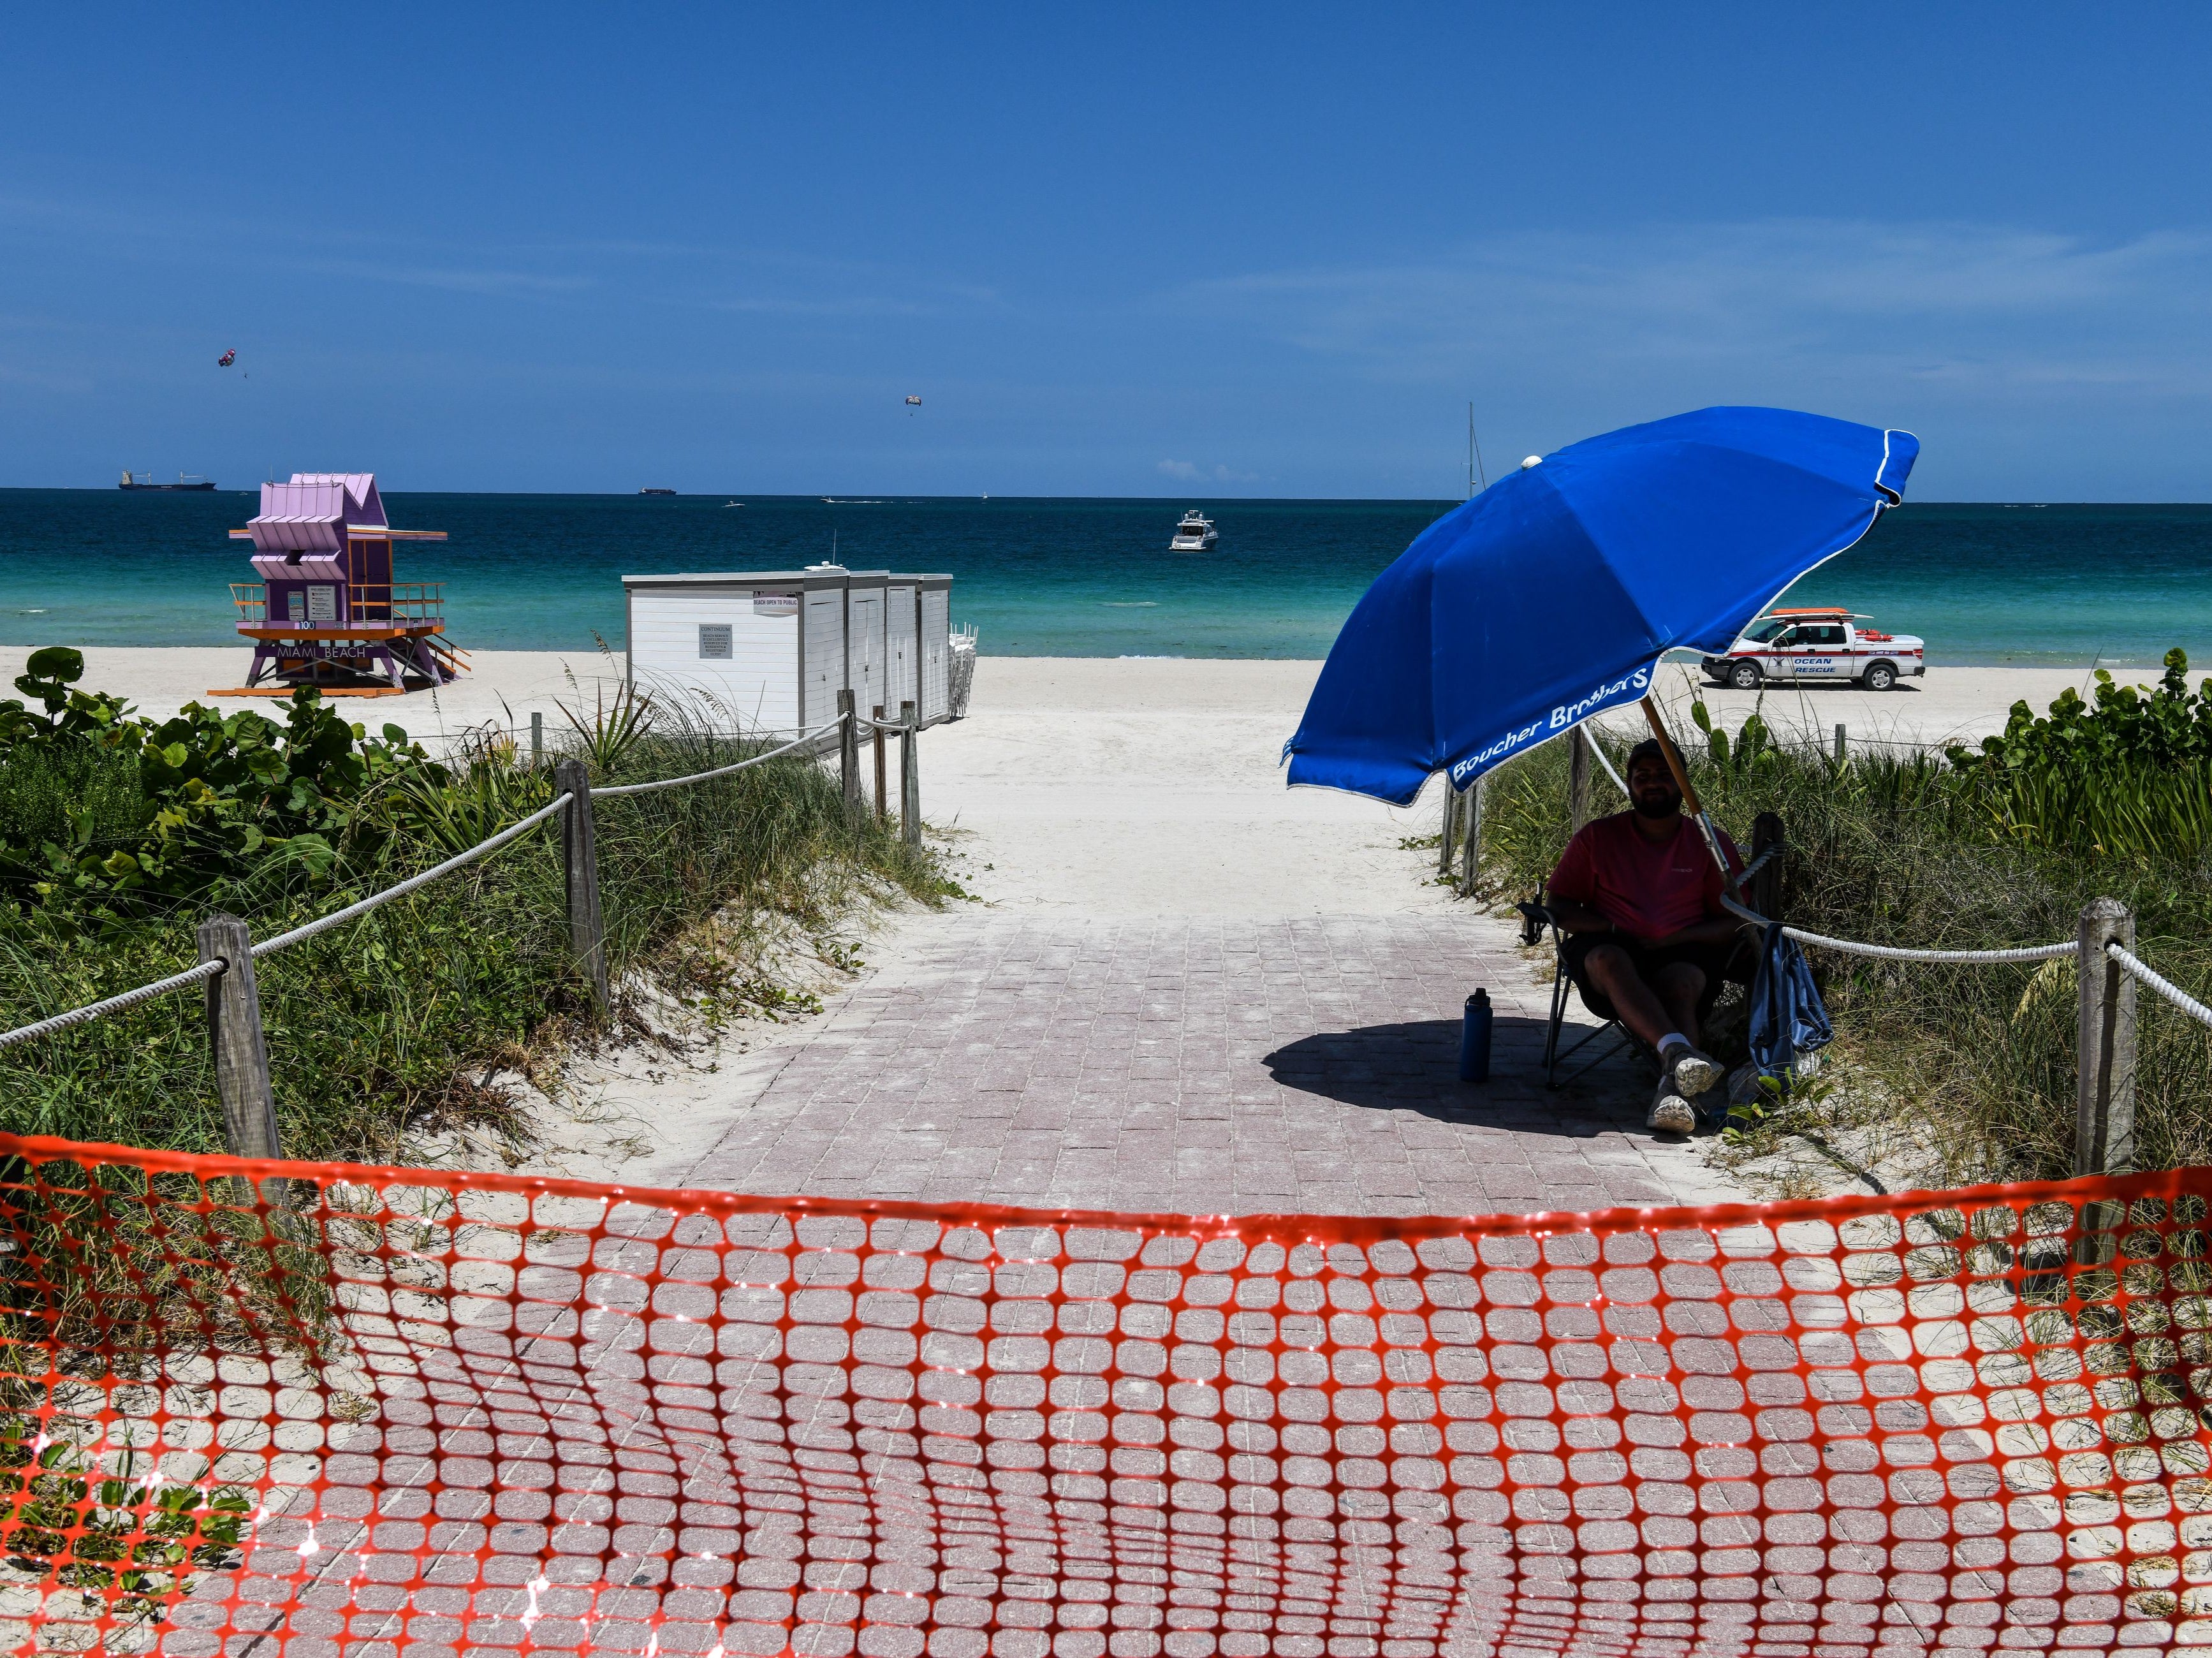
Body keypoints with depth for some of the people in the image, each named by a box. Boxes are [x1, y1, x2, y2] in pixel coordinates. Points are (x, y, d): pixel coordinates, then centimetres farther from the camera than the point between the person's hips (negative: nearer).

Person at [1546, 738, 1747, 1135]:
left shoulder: (1710, 844, 9)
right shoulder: (1597, 836, 9)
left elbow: (1734, 922, 7)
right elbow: (1561, 907, 7)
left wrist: (1675, 939, -11)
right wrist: (1613, 930, -11)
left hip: (1681, 955, 0)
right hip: (1611, 946, 0)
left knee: (1682, 982, -35)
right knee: (1608, 960, -37)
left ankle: (1672, 1087, -57)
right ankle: (1678, 1051, -58)